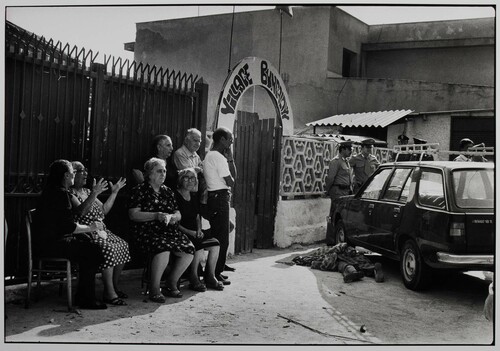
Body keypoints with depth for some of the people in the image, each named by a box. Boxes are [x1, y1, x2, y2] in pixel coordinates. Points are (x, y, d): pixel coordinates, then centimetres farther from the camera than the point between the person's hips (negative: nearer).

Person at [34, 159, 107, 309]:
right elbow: (68, 227, -20)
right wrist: (90, 228, -6)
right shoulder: (60, 193, -16)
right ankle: (85, 299, -5)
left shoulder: (52, 190, 17)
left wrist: (87, 226, 11)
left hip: (50, 239, 10)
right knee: (93, 251, -13)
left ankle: (84, 295, 8)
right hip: (50, 243, -10)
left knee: (89, 245, 6)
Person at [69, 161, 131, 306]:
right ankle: (109, 293, -24)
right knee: (109, 248, -30)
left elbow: (104, 210, 22)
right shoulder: (70, 193, -5)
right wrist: (94, 194, -33)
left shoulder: (86, 191, 21)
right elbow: (80, 211, -23)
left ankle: (114, 286, 1)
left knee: (123, 245, -9)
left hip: (100, 230, 9)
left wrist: (114, 192, 19)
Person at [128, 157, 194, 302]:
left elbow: (178, 214, 19)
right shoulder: (139, 190, 2)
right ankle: (154, 289, -18)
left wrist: (171, 217, -6)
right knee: (163, 249, -35)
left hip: (168, 231, 6)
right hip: (146, 231, -6)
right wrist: (156, 216, -18)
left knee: (189, 250, -17)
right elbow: (133, 214, -9)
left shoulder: (167, 191, 20)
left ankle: (171, 282, 5)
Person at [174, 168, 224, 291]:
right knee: (199, 248, -30)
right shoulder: (175, 196, -8)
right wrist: (189, 232, -18)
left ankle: (210, 277, -4)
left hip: (194, 232, 7)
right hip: (181, 234, -7)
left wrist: (199, 230, 1)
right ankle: (193, 280, -13)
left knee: (215, 244, -14)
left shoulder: (194, 196, 16)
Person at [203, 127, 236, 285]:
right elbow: (231, 181, -15)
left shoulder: (209, 156, 18)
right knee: (222, 239, -5)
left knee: (216, 236, 15)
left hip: (212, 198, 10)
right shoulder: (219, 157, -14)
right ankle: (216, 274, -1)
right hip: (220, 198, -10)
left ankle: (214, 272, 22)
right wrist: (230, 159, -1)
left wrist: (229, 159, 7)